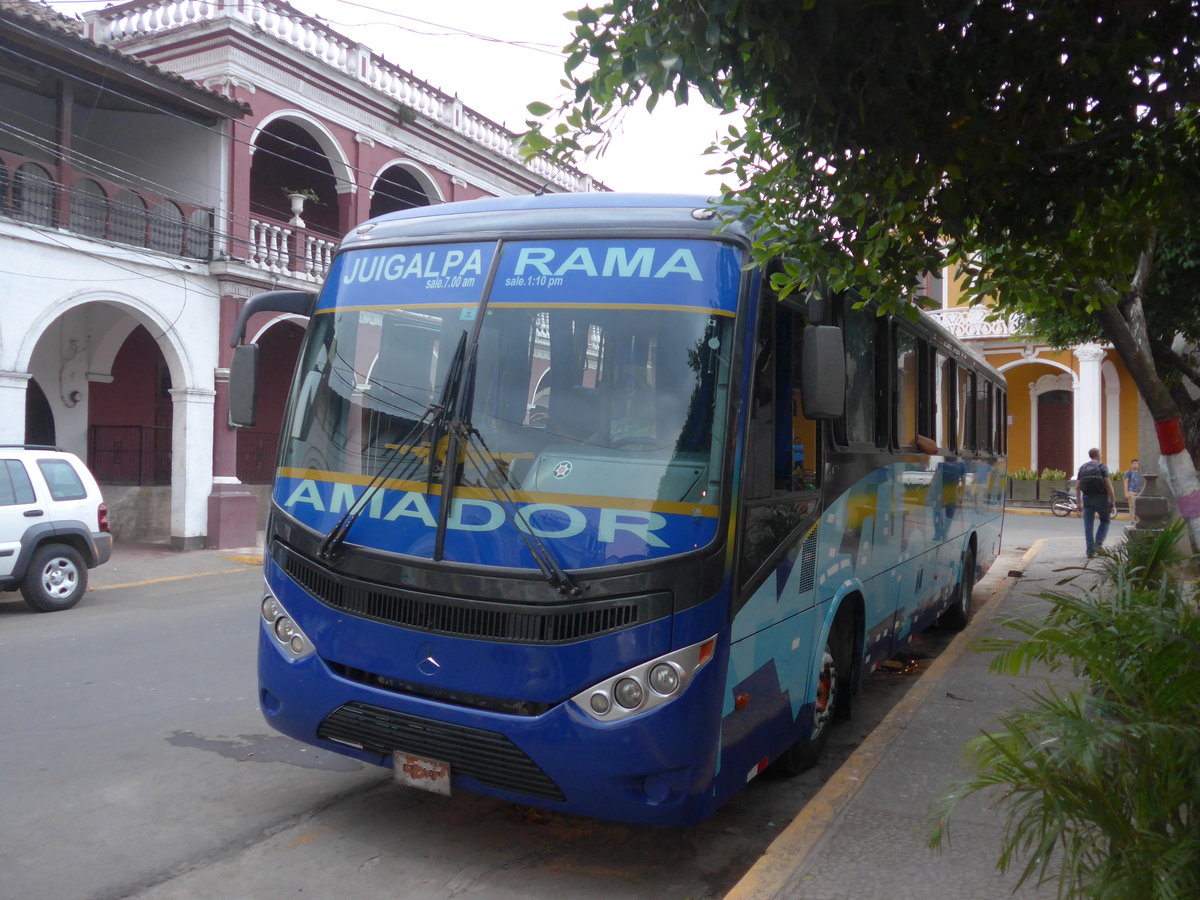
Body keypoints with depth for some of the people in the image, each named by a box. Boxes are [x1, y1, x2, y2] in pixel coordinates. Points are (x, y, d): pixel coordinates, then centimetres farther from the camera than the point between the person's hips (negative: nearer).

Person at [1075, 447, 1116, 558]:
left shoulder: (1082, 468, 7)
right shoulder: (1102, 467, -6)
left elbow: (1077, 487, 4)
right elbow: (1108, 485, -13)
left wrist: (1079, 503, 10)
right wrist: (1113, 503, -10)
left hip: (1087, 499, 3)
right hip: (1101, 498, -3)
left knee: (1088, 525, 6)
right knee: (1105, 521, 16)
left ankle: (1090, 551, 4)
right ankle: (1098, 543, -2)